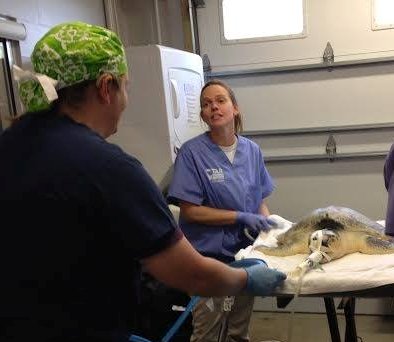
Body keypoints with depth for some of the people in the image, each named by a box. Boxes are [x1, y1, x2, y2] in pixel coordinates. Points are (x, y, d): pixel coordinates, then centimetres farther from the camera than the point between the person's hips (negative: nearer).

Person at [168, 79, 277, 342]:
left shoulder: (252, 150, 2)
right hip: (209, 256, -5)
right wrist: (241, 217, -20)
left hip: (246, 253, 5)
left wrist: (267, 221, -10)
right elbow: (190, 210, -16)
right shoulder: (192, 152, -14)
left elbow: (259, 199, 10)